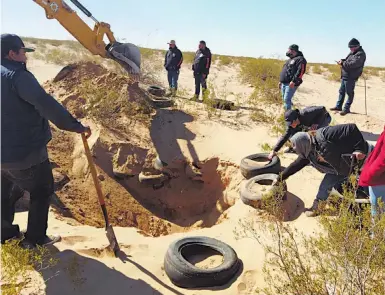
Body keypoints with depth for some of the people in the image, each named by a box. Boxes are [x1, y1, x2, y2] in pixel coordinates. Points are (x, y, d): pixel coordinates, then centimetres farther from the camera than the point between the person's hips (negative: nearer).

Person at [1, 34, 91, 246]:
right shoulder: (17, 76, -18)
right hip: (24, 152, -8)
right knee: (41, 191, 10)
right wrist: (76, 126, -27)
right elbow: (47, 105, -28)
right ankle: (36, 238, 18)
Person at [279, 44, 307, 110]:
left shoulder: (300, 59, -8)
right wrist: (280, 81, 24)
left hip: (291, 84, -10)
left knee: (287, 99, -13)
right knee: (284, 99, 15)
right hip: (284, 83, 10)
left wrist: (294, 81, -28)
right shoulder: (290, 60, 23)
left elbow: (300, 71, -21)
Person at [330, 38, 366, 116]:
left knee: (349, 93, -2)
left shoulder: (360, 54, -15)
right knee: (341, 91, 16)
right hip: (345, 76, 10)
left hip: (351, 77, -10)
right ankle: (338, 106, 26)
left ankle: (346, 108, 5)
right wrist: (342, 61, 3)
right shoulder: (352, 53, 15)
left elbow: (353, 64, -26)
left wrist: (342, 63, -16)